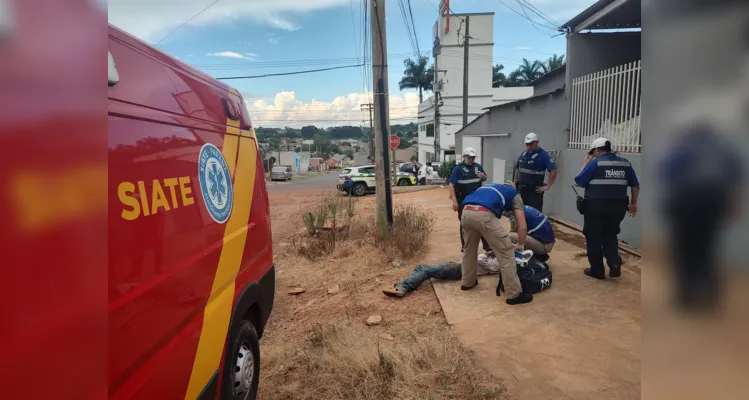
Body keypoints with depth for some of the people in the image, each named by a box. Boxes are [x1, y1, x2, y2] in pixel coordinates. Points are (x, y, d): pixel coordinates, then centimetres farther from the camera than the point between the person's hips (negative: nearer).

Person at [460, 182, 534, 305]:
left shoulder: (490, 188, 41)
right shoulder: (514, 194, 27)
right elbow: (523, 227, 17)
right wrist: (520, 246, 34)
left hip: (466, 212, 6)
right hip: (484, 215, -6)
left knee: (469, 249, 30)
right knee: (506, 253, 9)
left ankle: (467, 282, 45)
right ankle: (514, 294, 15)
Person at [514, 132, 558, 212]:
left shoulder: (543, 155, -11)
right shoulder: (523, 154, 11)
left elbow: (553, 170, -18)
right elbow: (517, 168, 25)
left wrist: (547, 186, -19)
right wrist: (515, 180, 17)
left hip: (535, 190, -7)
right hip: (521, 188, 7)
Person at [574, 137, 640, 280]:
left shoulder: (595, 163, -9)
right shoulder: (625, 163, 8)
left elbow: (579, 181, -5)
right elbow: (635, 185, 12)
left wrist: (585, 164, 6)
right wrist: (633, 203, 22)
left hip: (596, 206, -5)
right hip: (618, 206, 5)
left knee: (593, 238, 8)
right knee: (610, 235, 21)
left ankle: (597, 270, 13)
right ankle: (615, 264, 4)